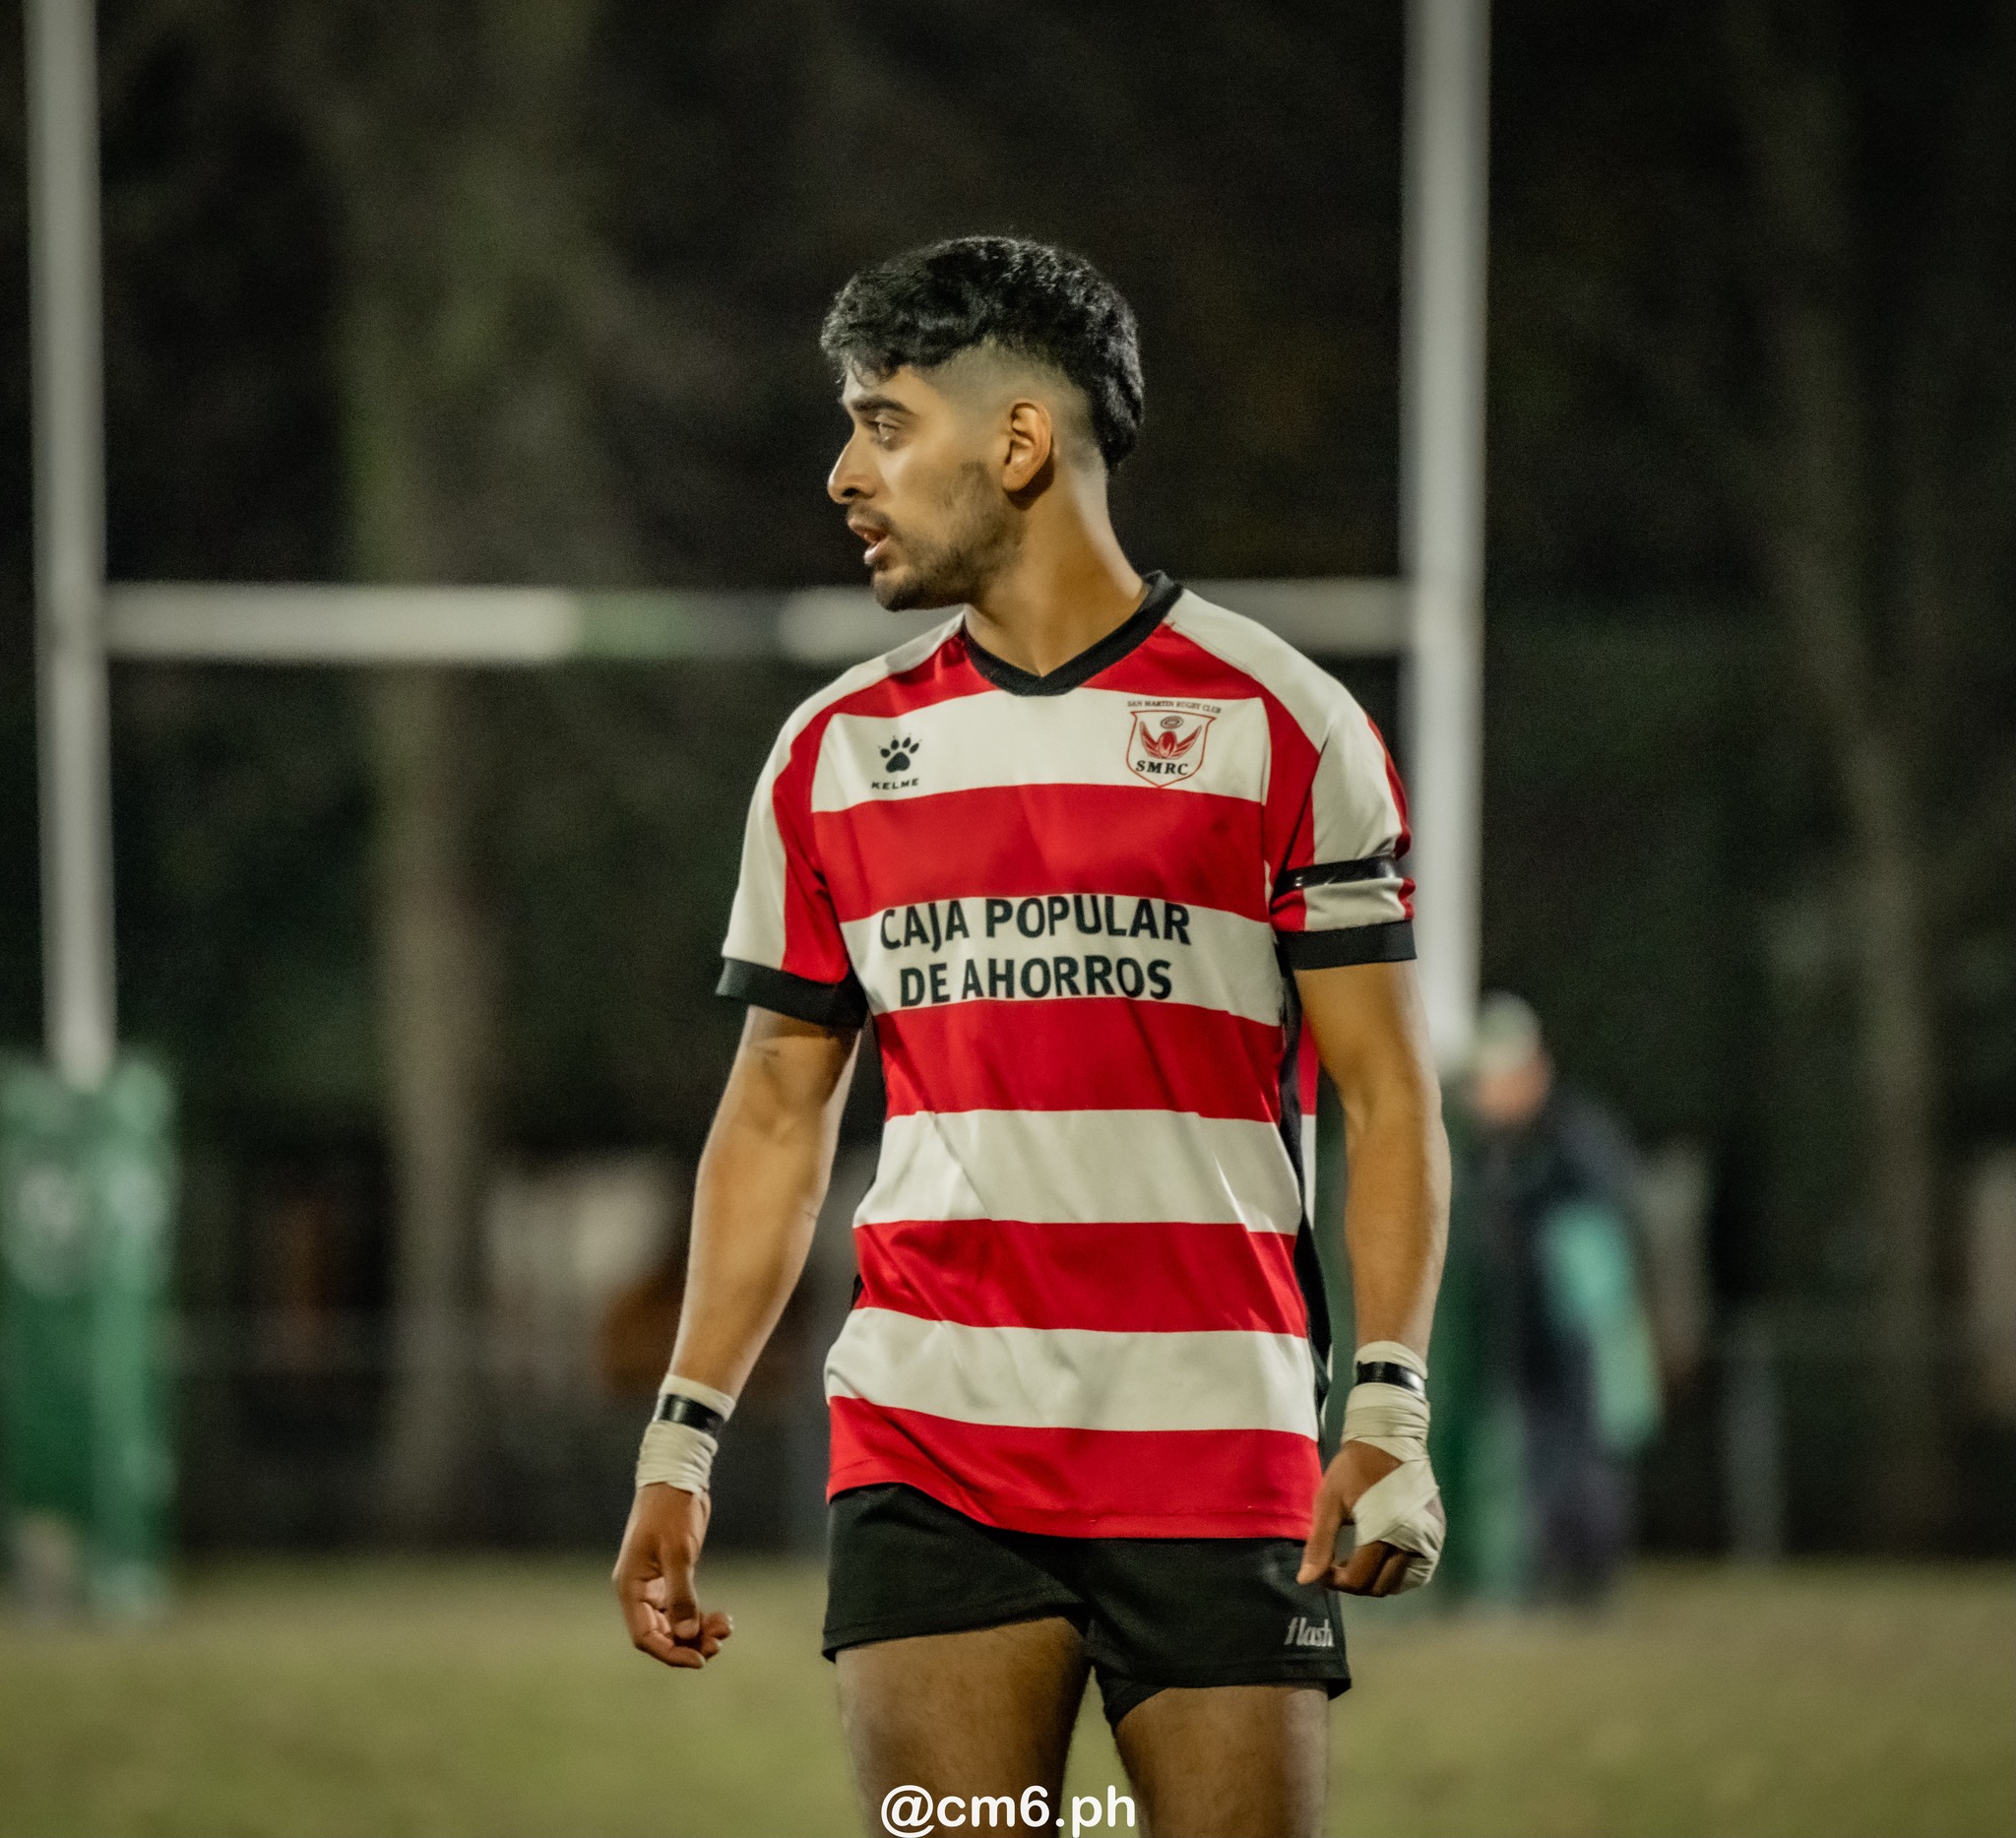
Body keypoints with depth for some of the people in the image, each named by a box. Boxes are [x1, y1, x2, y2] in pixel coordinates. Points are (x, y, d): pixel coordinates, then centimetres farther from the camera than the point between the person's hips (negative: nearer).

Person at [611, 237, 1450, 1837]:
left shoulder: (1277, 726, 0)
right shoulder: (840, 750, 11)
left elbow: (1387, 1091, 0)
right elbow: (778, 1116, 16)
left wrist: (1392, 1407, -11)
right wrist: (682, 1440, 10)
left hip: (1219, 1455, -3)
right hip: (926, 1457, 3)